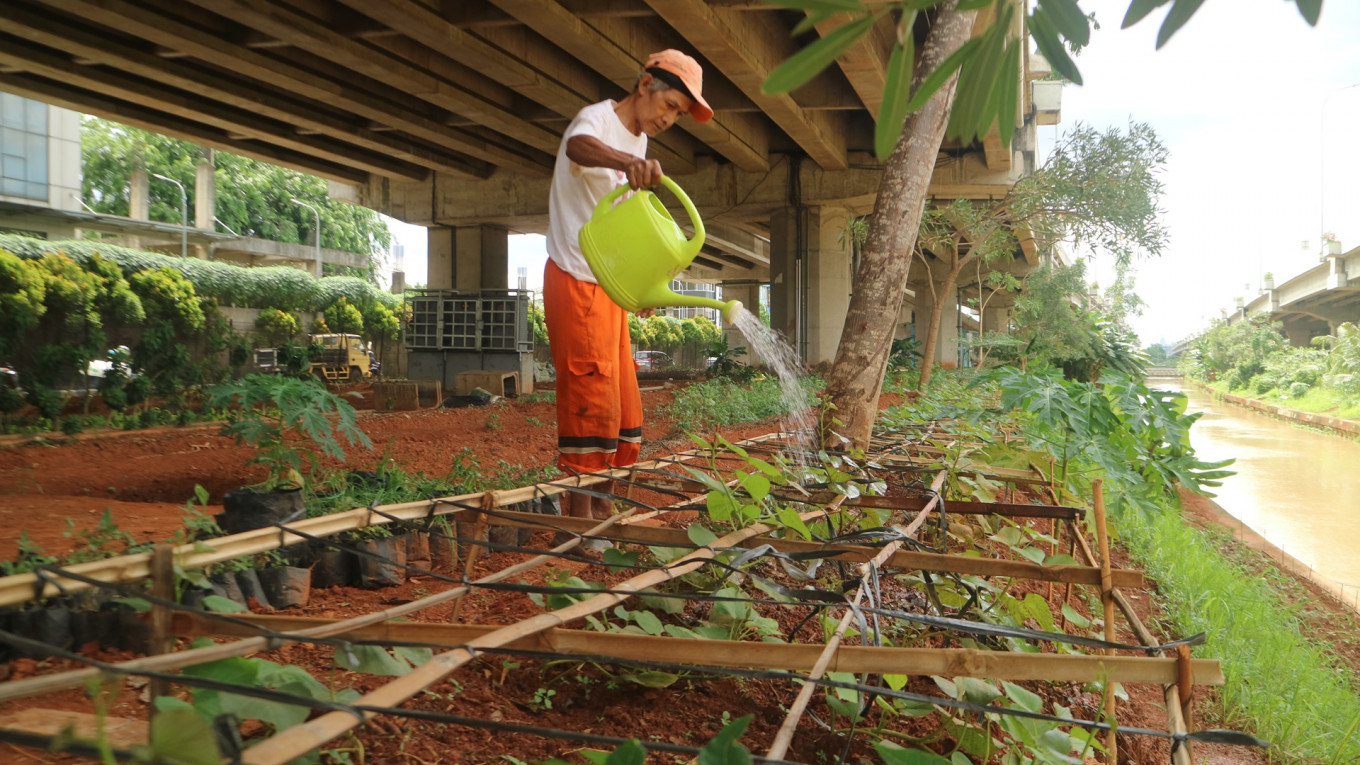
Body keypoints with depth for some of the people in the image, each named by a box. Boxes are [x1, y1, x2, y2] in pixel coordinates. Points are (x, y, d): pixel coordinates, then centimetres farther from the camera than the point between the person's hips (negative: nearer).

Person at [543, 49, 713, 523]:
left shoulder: (638, 141, 16)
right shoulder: (598, 118, -11)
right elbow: (580, 146, -38)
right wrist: (627, 160, -58)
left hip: (609, 286, 9)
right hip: (576, 282, -9)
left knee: (622, 407, 11)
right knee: (591, 402, -12)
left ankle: (603, 512, 19)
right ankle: (578, 517, -6)